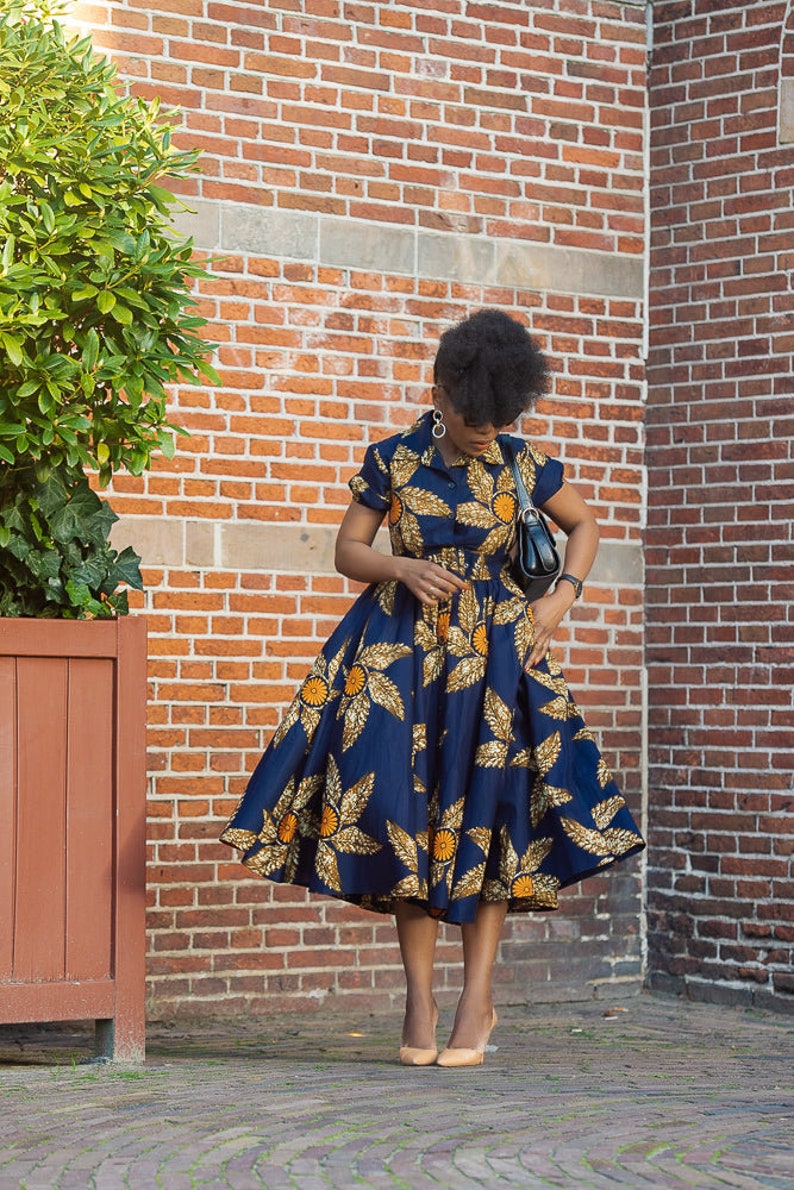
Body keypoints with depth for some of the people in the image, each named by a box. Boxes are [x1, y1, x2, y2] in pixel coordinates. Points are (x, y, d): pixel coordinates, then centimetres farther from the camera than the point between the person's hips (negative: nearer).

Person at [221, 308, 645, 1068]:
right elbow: (347, 553, 3)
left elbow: (584, 526, 15)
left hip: (493, 649, 0)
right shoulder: (393, 461, -2)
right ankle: (419, 998, 5)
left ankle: (476, 995, 6)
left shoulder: (521, 465, 0)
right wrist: (401, 568, -16)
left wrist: (563, 597, 0)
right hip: (401, 648, 0)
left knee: (486, 813, -4)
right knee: (403, 810, -4)